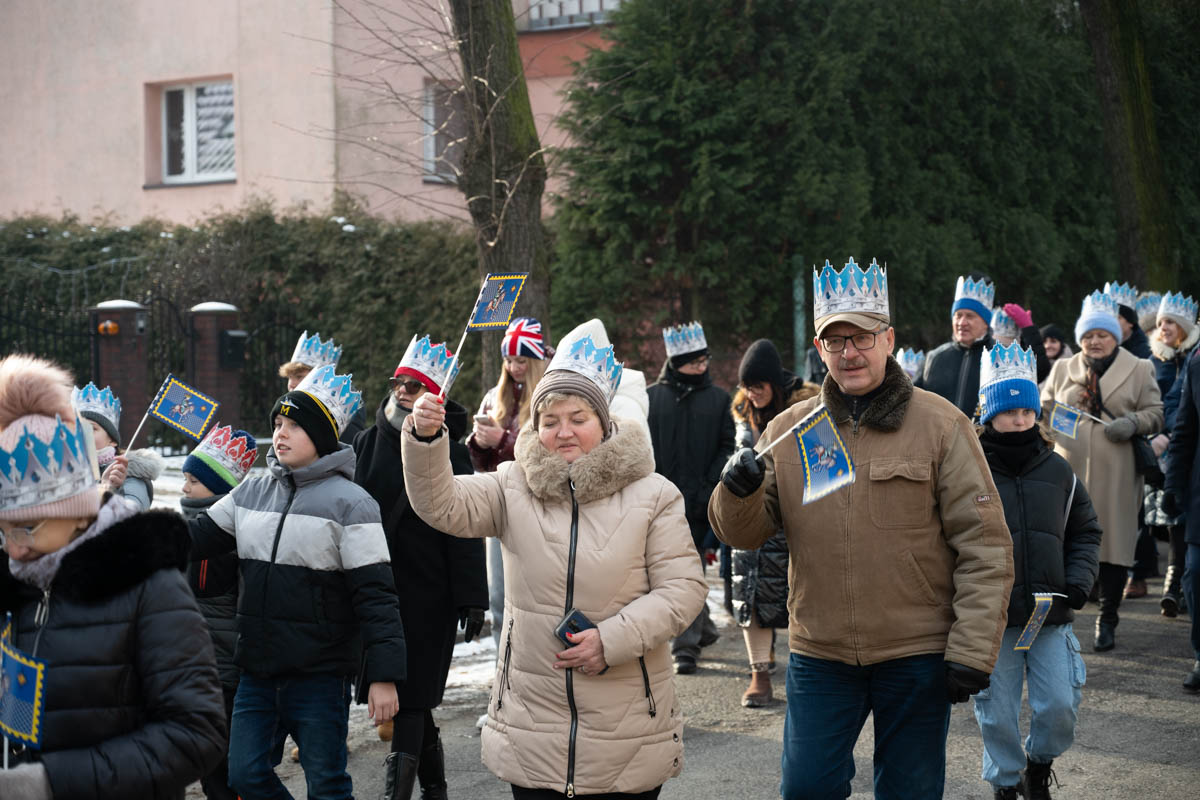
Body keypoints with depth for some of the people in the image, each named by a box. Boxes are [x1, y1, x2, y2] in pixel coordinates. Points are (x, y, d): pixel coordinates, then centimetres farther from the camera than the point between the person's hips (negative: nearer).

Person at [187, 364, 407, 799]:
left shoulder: (350, 502, -10)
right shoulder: (251, 491, 8)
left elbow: (375, 596, -14)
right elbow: (196, 538, 12)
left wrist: (384, 675, -19)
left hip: (320, 674, -6)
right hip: (258, 670, 6)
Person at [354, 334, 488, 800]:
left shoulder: (449, 453, -8)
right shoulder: (369, 443, 8)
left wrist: (472, 600, -11)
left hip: (427, 593, -5)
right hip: (376, 587, 5)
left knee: (410, 696, -5)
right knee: (408, 696, 12)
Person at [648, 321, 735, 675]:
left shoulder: (718, 398, 7)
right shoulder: (652, 397, 7)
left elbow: (727, 447, 4)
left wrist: (709, 489, -7)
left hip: (698, 501, -1)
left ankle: (686, 646, -3)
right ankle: (704, 627, 25)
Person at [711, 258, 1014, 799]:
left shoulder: (939, 424, -4)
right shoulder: (788, 430, 5)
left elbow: (985, 545, -6)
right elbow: (745, 533, 6)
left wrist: (972, 650, -11)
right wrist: (738, 492, -17)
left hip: (917, 657, -2)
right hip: (819, 656, 2)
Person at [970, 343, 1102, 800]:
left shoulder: (1057, 471, 7)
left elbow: (1085, 533, 15)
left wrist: (1079, 582, 0)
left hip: (1051, 615, 3)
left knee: (1060, 706, -1)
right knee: (997, 712, 6)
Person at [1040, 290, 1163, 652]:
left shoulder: (1138, 370, 8)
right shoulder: (1062, 369, 14)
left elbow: (1155, 414, 7)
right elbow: (1045, 410, 18)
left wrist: (1133, 423, -13)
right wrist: (1045, 417, -5)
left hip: (1116, 475, -1)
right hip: (1070, 469, 2)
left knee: (1114, 543, 1)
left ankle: (1107, 622, 11)